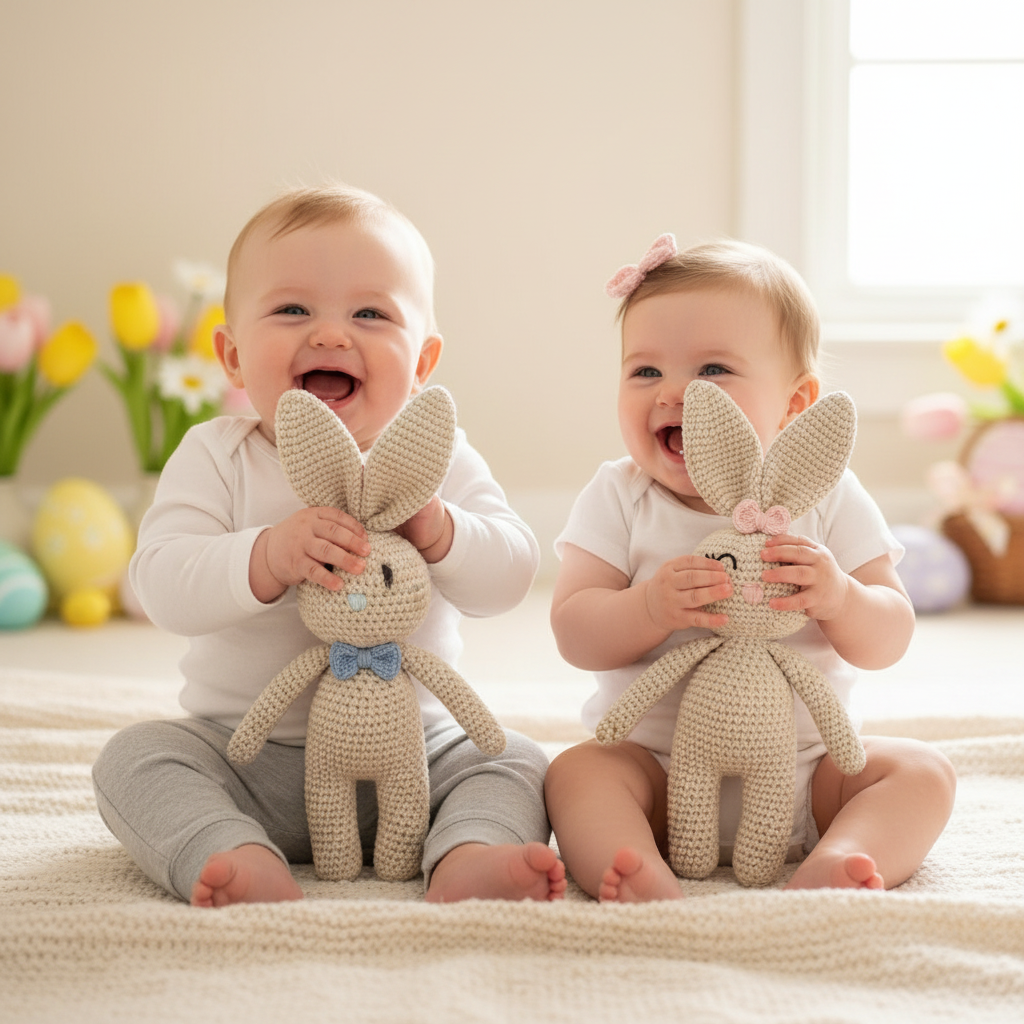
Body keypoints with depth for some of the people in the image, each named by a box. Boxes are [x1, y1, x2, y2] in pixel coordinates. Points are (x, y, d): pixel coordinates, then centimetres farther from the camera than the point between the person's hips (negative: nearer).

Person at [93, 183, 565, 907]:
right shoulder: (217, 457, -5)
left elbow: (510, 577, -9)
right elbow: (162, 586, -17)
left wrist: (436, 529, -29)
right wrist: (268, 557, -35)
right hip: (247, 756, -1)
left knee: (518, 765, -15)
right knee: (135, 758, -21)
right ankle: (245, 863, -36)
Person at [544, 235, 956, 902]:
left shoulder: (827, 497, -4)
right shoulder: (619, 497, -5)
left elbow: (890, 640, -5)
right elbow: (573, 633, -12)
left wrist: (838, 598, -27)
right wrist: (651, 608, -32)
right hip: (655, 763, -1)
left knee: (922, 772, -16)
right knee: (578, 772, -26)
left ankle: (825, 870, -36)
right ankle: (653, 892, -43)